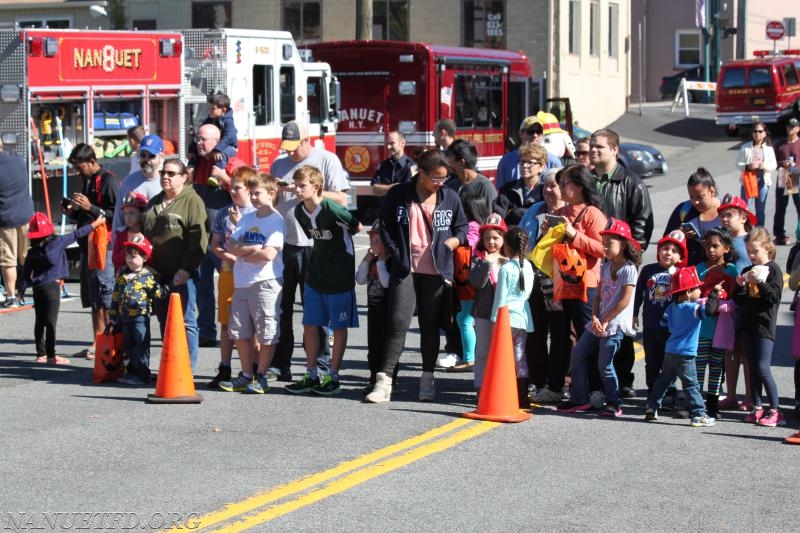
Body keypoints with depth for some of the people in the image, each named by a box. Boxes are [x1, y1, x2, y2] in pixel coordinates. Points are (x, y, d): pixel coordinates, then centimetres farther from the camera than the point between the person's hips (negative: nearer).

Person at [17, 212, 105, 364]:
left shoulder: (32, 252, 3)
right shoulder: (57, 242, -7)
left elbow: (26, 272, 4)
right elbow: (76, 234, -1)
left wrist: (21, 289, 14)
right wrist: (94, 224, 7)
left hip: (37, 287, 4)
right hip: (52, 286, -4)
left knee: (39, 321, 11)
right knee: (51, 321, -5)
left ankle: (41, 353, 15)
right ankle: (51, 355, -6)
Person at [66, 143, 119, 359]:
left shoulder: (108, 181, -11)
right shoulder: (87, 181, 17)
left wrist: (91, 208, -21)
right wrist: (73, 212, 9)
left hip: (104, 246, -9)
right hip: (88, 245, 9)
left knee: (105, 299, -7)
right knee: (93, 299, 11)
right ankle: (97, 342, 17)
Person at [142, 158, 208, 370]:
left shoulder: (192, 201, -4)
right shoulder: (154, 203, 20)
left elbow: (198, 239, -13)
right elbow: (144, 233, 24)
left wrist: (186, 269, -18)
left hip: (181, 274, -7)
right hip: (158, 273, 7)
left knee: (185, 322, -4)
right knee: (164, 322, 11)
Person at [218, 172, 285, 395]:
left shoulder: (276, 220, -7)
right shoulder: (246, 218, 13)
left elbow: (269, 254, -18)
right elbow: (231, 246, 4)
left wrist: (243, 254, -5)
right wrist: (251, 249, -13)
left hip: (265, 282, -7)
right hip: (242, 282, 7)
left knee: (266, 334, 0)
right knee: (240, 332, 10)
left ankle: (261, 377, 9)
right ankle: (246, 375, 20)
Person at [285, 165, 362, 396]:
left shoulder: (331, 209, -20)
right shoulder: (300, 212, 2)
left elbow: (358, 227, -9)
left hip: (339, 276, -7)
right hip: (316, 275, 7)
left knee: (339, 327, 4)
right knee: (310, 325, 7)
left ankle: (333, 377, 11)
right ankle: (311, 375, 16)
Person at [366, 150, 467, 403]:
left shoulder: (450, 198, 5)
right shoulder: (399, 195, 0)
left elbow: (462, 228, 15)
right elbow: (385, 226, 7)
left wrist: (452, 242, -5)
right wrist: (398, 254, -3)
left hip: (436, 272, 2)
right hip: (405, 269, -2)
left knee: (430, 326, 9)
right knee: (398, 323, -9)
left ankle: (428, 379, 18)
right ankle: (384, 380, -9)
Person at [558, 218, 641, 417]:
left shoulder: (628, 269, -11)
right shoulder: (605, 267, 12)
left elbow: (625, 300, -15)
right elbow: (598, 295, 10)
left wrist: (604, 321, -13)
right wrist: (595, 318, -6)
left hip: (614, 325, -8)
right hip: (599, 323, 8)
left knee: (604, 365, -9)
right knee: (577, 355, 6)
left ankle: (614, 404, 6)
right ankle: (580, 399, 15)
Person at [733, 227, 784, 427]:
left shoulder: (773, 269, -4)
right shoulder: (747, 271, 13)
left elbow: (775, 296, -14)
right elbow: (739, 301, 12)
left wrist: (759, 282, -23)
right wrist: (739, 286, -6)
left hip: (764, 324, -6)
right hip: (747, 323, 6)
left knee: (763, 368, -10)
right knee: (753, 368, 8)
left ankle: (775, 410, -6)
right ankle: (757, 408, 14)